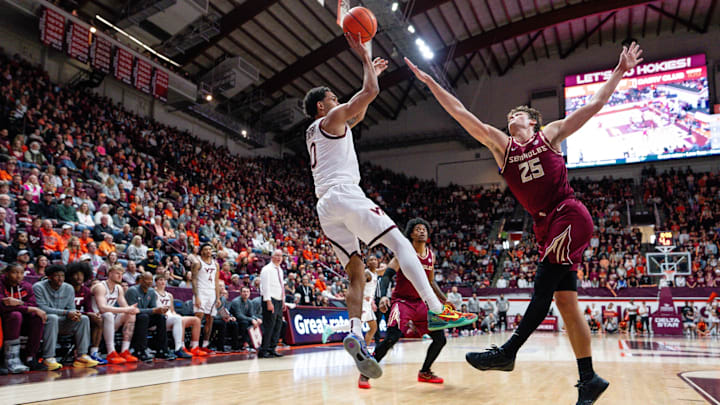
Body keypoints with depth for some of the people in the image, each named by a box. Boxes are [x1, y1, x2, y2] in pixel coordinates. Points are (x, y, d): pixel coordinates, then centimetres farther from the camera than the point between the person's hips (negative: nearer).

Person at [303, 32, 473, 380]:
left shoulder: (312, 132, 32)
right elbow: (370, 92, 0)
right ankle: (436, 310, -20)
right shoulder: (332, 117, 8)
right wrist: (363, 56, 13)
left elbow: (358, 115, 42)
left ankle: (355, 334, -16)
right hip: (345, 194, -8)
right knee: (399, 243, -9)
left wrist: (372, 72, 45)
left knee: (357, 272, 4)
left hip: (324, 205, 8)